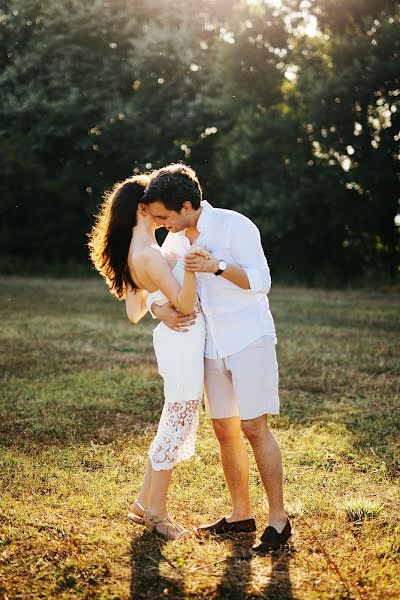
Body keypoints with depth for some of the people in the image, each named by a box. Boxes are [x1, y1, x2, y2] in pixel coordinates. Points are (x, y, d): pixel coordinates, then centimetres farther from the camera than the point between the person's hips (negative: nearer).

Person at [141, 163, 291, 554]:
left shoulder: (234, 226, -13)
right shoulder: (175, 241, 8)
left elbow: (261, 282, -16)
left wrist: (218, 266, -30)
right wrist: (159, 309, -8)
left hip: (249, 339, -7)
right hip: (212, 346, 7)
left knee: (254, 427, -10)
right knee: (225, 430, 9)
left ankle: (278, 519, -3)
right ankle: (241, 513, 20)